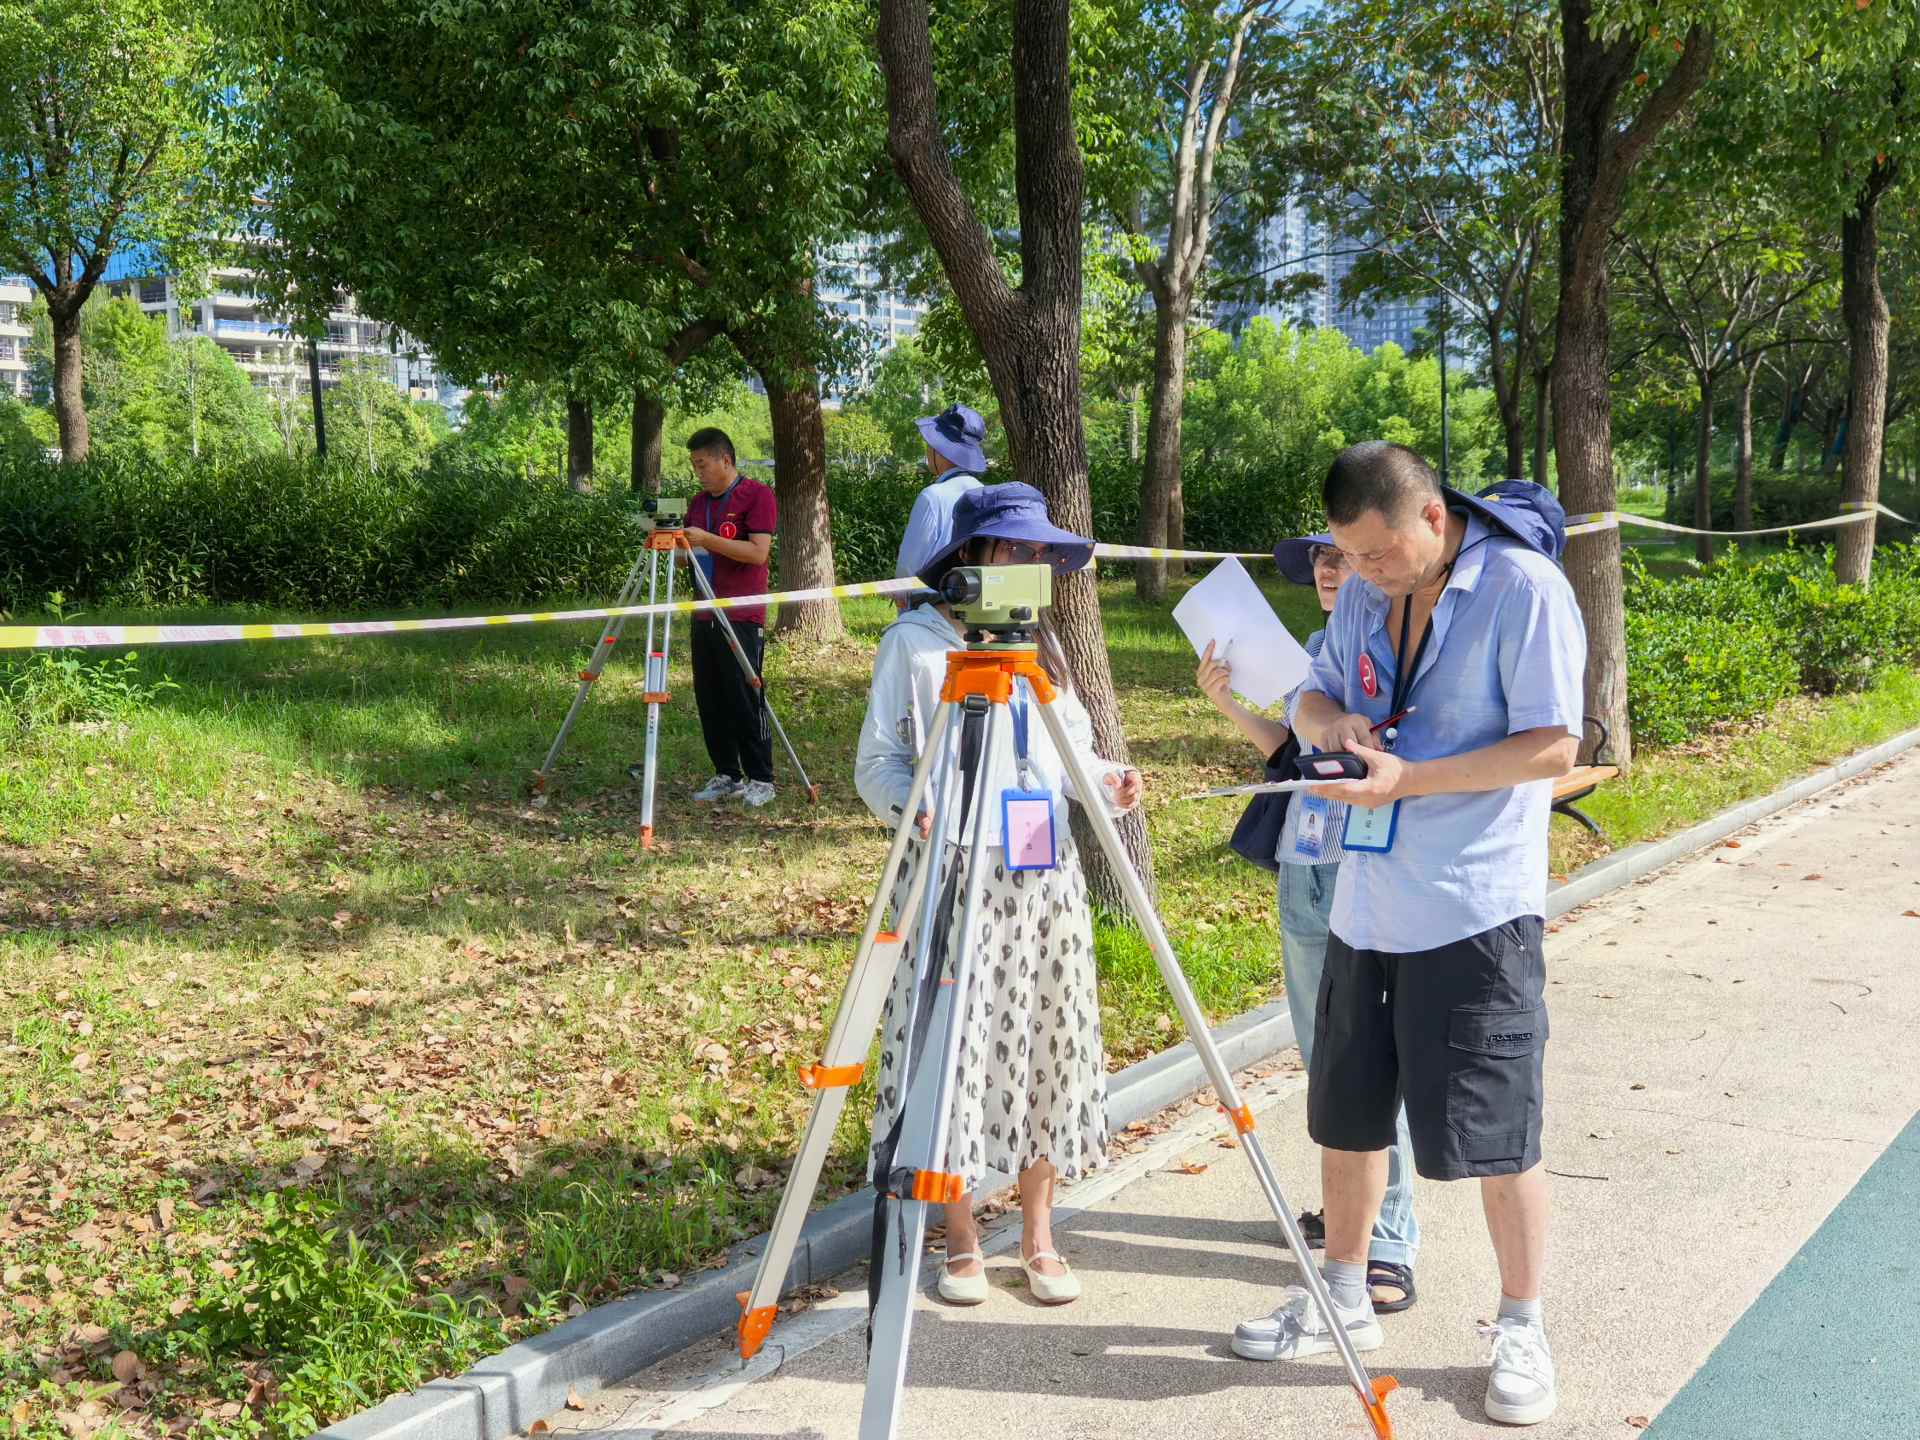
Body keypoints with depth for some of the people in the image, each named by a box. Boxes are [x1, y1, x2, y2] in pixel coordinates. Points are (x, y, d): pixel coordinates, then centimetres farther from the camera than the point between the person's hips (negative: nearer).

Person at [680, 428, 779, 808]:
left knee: (746, 700, -5)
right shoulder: (698, 502, 16)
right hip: (704, 616, 7)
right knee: (710, 701, 7)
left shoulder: (757, 495, -5)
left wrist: (707, 539, -19)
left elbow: (758, 552, -15)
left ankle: (761, 780, 3)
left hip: (742, 617, -7)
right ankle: (727, 776, 16)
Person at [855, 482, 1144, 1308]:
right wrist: (913, 806, -22)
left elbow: (1073, 749, 16)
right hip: (948, 879, -5)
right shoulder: (914, 642, -2)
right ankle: (962, 1238, 14)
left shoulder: (1041, 641, 14)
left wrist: (1106, 779, -4)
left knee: (1045, 1049, 7)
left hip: (1045, 877, 5)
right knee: (951, 1051, -3)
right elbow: (878, 764, -3)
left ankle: (1038, 1234, 20)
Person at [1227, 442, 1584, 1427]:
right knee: (1345, 1112, 16)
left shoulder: (1524, 588, -14)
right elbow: (1311, 695, 17)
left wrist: (1409, 779, -24)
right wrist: (1333, 721, -8)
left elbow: (1552, 746, -17)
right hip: (1366, 901, 7)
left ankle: (1521, 1331, 19)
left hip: (1476, 910, -7)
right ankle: (1343, 1298, 33)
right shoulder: (1362, 598, 7)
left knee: (1494, 1133, 1)